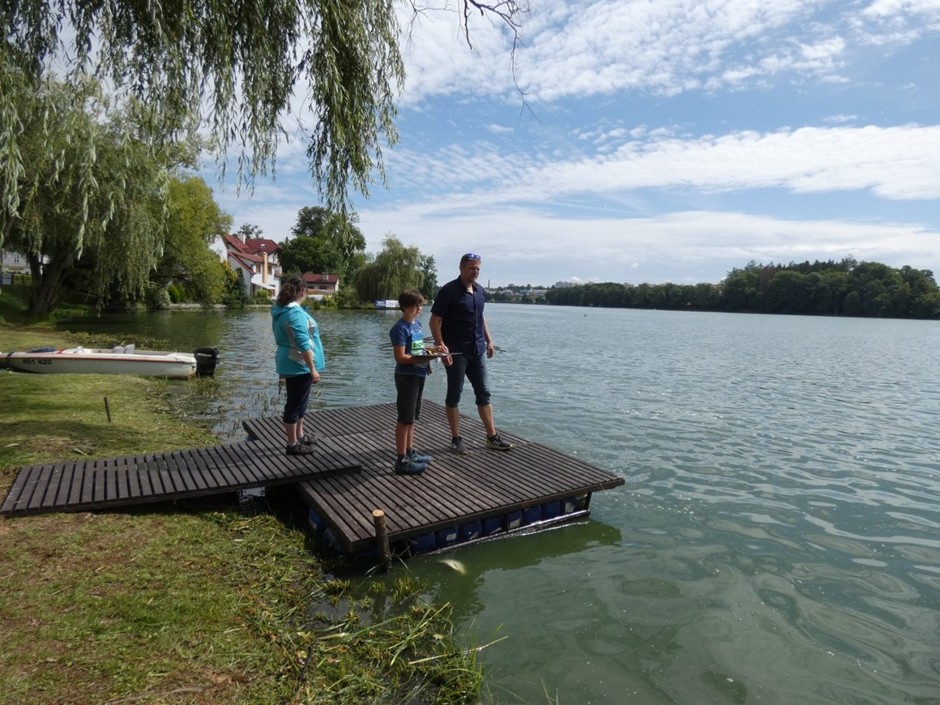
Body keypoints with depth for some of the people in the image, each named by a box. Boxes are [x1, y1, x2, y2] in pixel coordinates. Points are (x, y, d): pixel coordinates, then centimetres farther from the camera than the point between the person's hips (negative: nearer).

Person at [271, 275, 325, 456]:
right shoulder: (296, 313, -21)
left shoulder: (280, 310, 9)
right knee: (295, 403, 0)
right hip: (299, 365, -10)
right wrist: (313, 369, -21)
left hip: (290, 364, 10)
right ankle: (292, 444, 10)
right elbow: (303, 344, -25)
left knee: (299, 401, 21)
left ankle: (299, 435, 34)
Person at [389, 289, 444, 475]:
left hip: (418, 375, 9)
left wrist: (432, 349, 7)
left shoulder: (417, 324, 11)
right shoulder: (400, 328, -15)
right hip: (406, 376, -9)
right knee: (405, 419, -3)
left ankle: (410, 452, 29)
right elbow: (400, 357, -20)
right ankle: (402, 460, 4)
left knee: (412, 417, 17)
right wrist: (422, 359, -27)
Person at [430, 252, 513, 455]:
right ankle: (456, 440, 13)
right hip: (456, 352, -7)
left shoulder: (480, 291, 10)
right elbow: (435, 321, -13)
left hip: (478, 350, 7)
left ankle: (492, 437, 17)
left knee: (483, 393, 9)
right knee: (454, 394, 3)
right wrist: (441, 346, -23)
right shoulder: (449, 291, -11)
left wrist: (489, 341, 15)